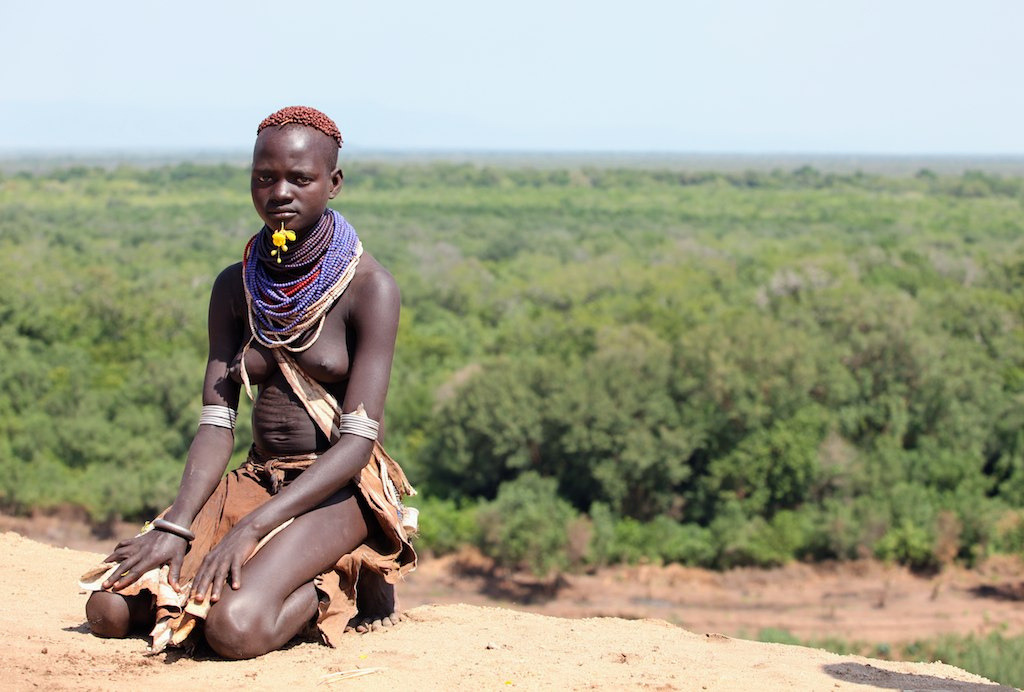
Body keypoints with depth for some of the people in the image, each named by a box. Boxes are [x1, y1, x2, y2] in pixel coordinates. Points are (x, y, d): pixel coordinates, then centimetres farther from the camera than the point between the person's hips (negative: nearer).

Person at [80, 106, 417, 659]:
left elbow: (357, 441, -16)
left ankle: (356, 580, 0)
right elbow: (216, 422, 1)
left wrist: (251, 527, -26)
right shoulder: (235, 287, 6)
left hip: (339, 490, -6)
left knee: (236, 626, -32)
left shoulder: (369, 287, -11)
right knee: (110, 608, -13)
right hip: (257, 481, 6)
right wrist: (176, 524, -17)